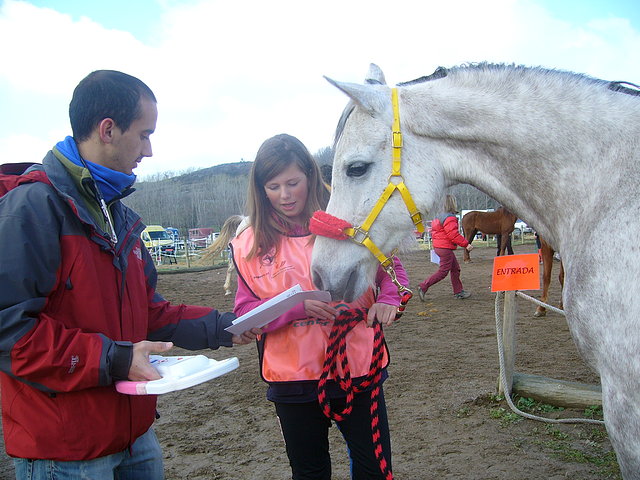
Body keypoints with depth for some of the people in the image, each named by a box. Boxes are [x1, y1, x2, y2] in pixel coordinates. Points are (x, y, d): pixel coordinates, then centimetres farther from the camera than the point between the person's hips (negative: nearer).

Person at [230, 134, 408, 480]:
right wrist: (297, 307, -20)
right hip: (293, 376, 1)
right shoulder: (250, 243, -2)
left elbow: (391, 267, 6)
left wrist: (388, 299, -16)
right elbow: (245, 311, -3)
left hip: (357, 365, 0)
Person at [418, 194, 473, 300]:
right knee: (443, 271, -4)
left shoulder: (440, 216, 13)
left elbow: (434, 231, 17)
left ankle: (458, 291, 22)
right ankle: (423, 287, -5)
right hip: (445, 248, -11)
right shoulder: (450, 218, -17)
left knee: (455, 268, 17)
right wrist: (466, 244, -17)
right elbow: (454, 235, -23)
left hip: (439, 246, 11)